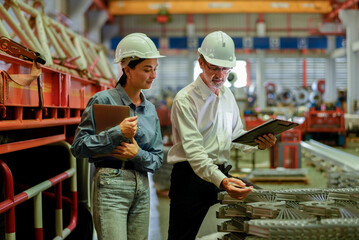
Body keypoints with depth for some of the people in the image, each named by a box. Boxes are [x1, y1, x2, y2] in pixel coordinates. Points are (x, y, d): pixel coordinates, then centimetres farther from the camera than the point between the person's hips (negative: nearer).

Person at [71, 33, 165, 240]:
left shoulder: (150, 110, 13)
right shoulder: (104, 100, -5)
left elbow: (158, 159, 12)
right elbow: (78, 147, -9)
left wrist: (138, 154, -9)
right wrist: (118, 133, -17)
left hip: (142, 188, 6)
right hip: (111, 186, -6)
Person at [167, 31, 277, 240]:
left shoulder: (227, 95, 12)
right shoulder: (185, 99, -13)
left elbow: (237, 135, 18)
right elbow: (193, 150, -23)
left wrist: (259, 143, -4)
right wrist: (221, 181, -37)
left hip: (222, 174, 7)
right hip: (191, 176, -6)